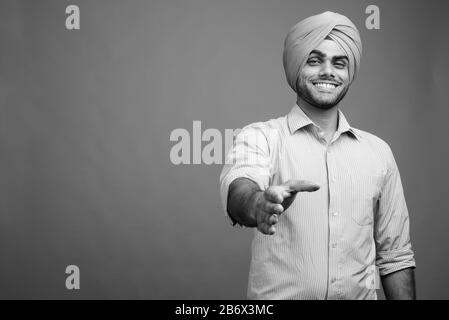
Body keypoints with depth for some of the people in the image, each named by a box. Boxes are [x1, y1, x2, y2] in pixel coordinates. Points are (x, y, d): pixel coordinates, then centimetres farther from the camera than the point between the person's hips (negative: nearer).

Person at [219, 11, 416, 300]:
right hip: (277, 295, -3)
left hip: (361, 293, 3)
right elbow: (239, 187, -28)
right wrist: (259, 203, -48)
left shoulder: (379, 152, 5)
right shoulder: (261, 137, -5)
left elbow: (394, 254, 8)